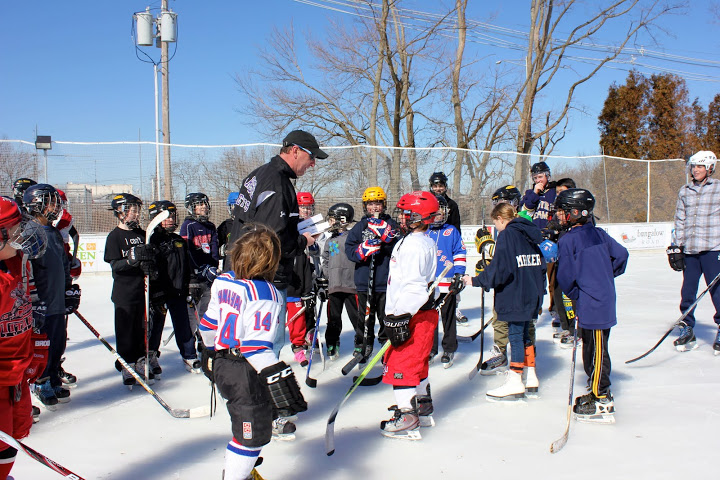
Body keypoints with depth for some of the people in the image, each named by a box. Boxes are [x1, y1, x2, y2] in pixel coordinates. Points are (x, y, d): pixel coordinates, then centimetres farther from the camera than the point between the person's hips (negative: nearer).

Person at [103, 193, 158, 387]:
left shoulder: (142, 234, 12)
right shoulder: (114, 236, -5)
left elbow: (153, 258, 16)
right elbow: (115, 265, -13)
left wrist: (150, 264, -7)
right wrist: (133, 259, -30)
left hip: (143, 291, 5)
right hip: (124, 293, -5)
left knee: (144, 329, 10)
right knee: (126, 332, 0)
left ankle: (142, 364, 21)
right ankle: (127, 368, 10)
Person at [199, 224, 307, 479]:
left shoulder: (223, 281, 5)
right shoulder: (263, 293, -20)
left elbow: (209, 323, 15)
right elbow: (257, 345, -26)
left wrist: (211, 353, 31)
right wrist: (278, 378, -26)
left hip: (221, 364, 9)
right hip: (246, 372, -9)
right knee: (253, 432, 4)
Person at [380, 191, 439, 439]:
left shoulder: (413, 245, -18)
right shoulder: (426, 242, 16)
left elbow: (412, 286, -26)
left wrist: (400, 317, -27)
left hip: (413, 315, -11)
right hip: (423, 313, 11)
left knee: (401, 363, -6)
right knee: (416, 362, 20)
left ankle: (407, 420, -2)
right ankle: (423, 409, 33)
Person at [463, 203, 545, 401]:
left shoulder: (507, 235, -12)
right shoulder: (530, 233, 13)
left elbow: (500, 267, -20)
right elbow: (541, 264, 18)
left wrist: (476, 280, -13)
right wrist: (539, 290, 24)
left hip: (515, 295, -8)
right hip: (532, 295, 8)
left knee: (516, 335, -5)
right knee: (524, 333, 16)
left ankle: (515, 382, -1)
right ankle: (530, 377, 23)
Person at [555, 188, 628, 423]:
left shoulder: (568, 240, -13)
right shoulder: (599, 234, 8)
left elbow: (565, 276, -12)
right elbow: (621, 254, 13)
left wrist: (574, 296, 4)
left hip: (590, 305, -8)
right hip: (605, 300, 8)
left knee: (596, 352, -4)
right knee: (593, 350, 16)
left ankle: (602, 403, 1)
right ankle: (597, 392, 25)